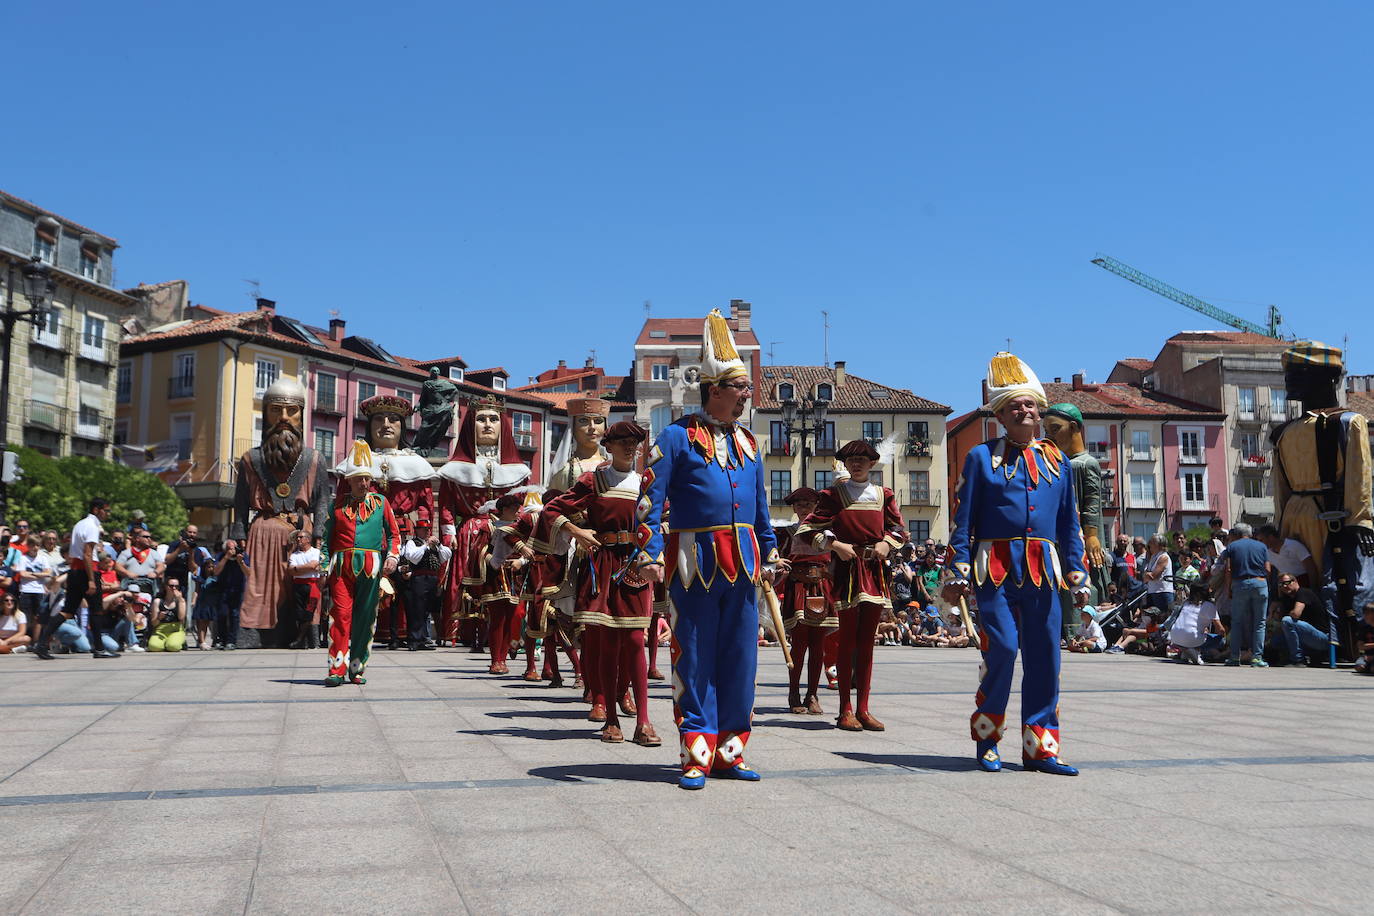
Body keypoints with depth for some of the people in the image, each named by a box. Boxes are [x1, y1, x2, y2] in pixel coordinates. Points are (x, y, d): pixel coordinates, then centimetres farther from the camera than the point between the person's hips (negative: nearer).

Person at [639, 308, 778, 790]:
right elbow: (651, 498, -7)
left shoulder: (747, 441, 15)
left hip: (742, 565, 6)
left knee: (739, 659, 9)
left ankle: (729, 750, 19)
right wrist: (652, 553, -16)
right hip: (696, 563, -6)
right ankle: (696, 755, 8)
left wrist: (768, 554, 18)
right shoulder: (677, 437, -3)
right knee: (695, 660, 1)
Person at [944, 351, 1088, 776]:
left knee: (1044, 657, 3)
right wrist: (959, 573, -4)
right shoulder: (981, 457, 5)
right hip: (996, 568, -4)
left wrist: (1075, 569, 7)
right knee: (1002, 649, -9)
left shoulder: (1058, 461, 15)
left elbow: (1069, 522, 17)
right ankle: (986, 738, 10)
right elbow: (963, 520, 3)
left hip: (1043, 571, 4)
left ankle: (1039, 748, 11)